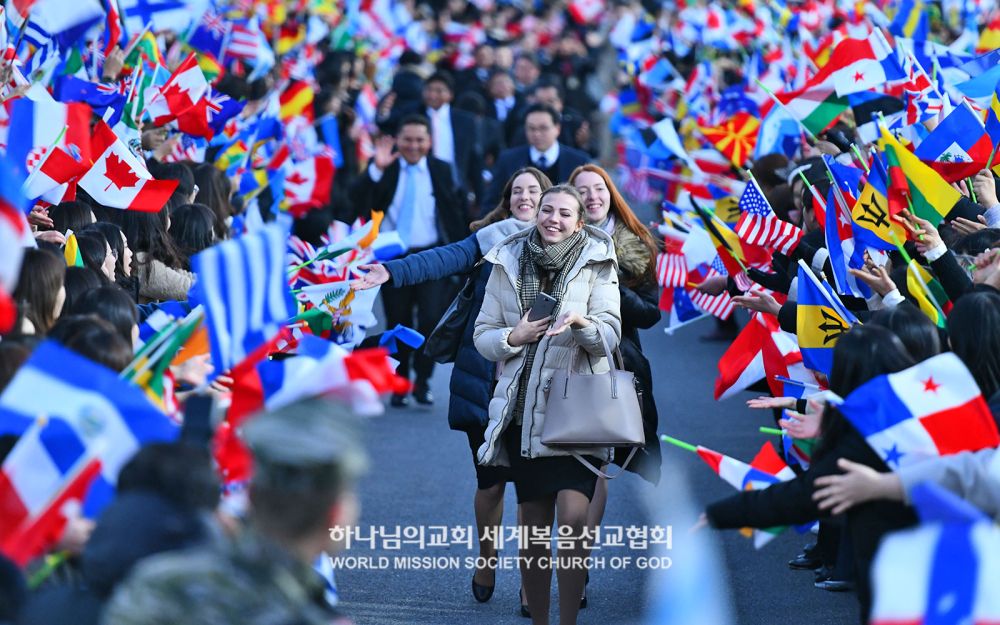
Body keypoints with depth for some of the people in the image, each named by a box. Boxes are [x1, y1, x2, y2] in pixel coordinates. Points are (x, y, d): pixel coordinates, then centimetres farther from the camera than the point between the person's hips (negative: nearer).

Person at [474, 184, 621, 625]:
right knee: (533, 527, 8)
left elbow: (611, 333, -6)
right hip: (523, 409, 3)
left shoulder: (596, 263, 0)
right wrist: (515, 337, -11)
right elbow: (483, 336, 9)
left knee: (574, 518, -17)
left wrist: (580, 322, -26)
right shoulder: (508, 264, 6)